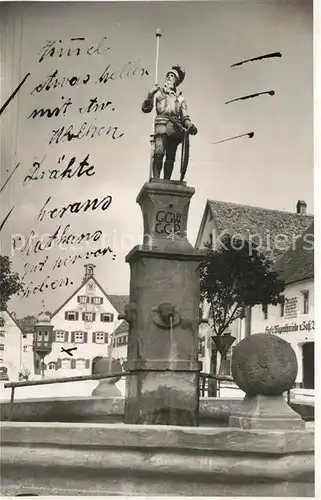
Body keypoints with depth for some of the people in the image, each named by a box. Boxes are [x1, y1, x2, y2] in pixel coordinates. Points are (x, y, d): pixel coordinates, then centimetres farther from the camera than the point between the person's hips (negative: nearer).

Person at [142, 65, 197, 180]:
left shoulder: (180, 99, 25)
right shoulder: (158, 93, 20)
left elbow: (185, 117, 17)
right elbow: (146, 108, 11)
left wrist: (190, 126, -4)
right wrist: (150, 95, -5)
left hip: (175, 128, 3)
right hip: (162, 124, -3)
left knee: (170, 156, -6)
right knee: (159, 153, -20)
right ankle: (156, 179, -26)